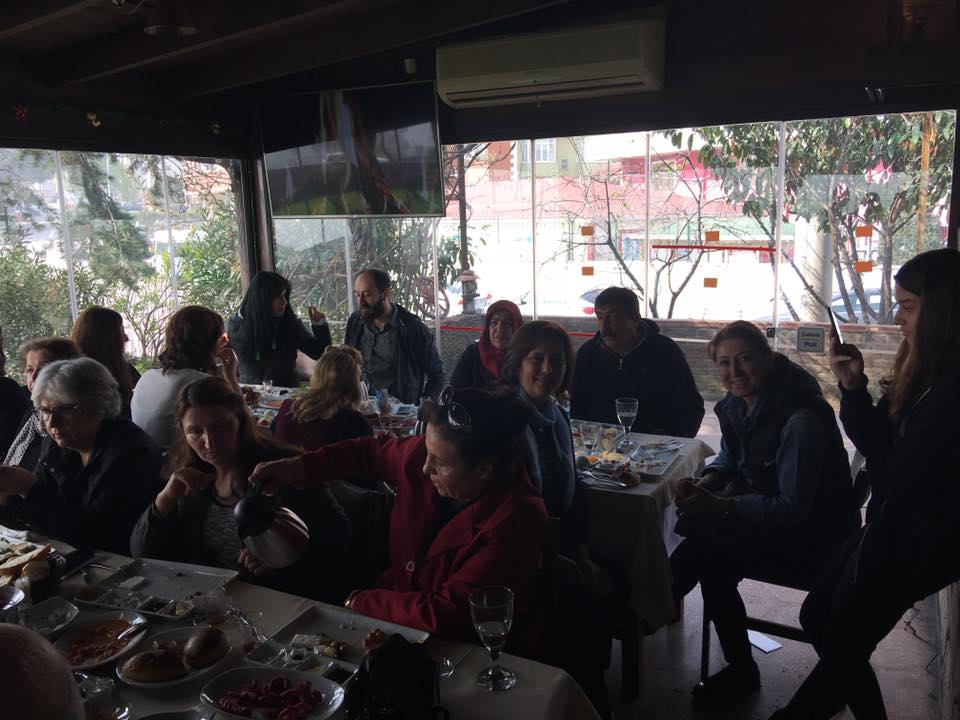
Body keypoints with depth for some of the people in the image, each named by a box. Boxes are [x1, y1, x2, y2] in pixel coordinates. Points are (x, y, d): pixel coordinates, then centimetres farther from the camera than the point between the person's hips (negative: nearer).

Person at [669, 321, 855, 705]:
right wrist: (704, 484, -8)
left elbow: (793, 507, -25)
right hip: (763, 508, 8)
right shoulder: (736, 403, -2)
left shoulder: (800, 419, -26)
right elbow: (729, 458, 13)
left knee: (710, 550, -23)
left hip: (807, 533, -7)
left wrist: (718, 506, -30)